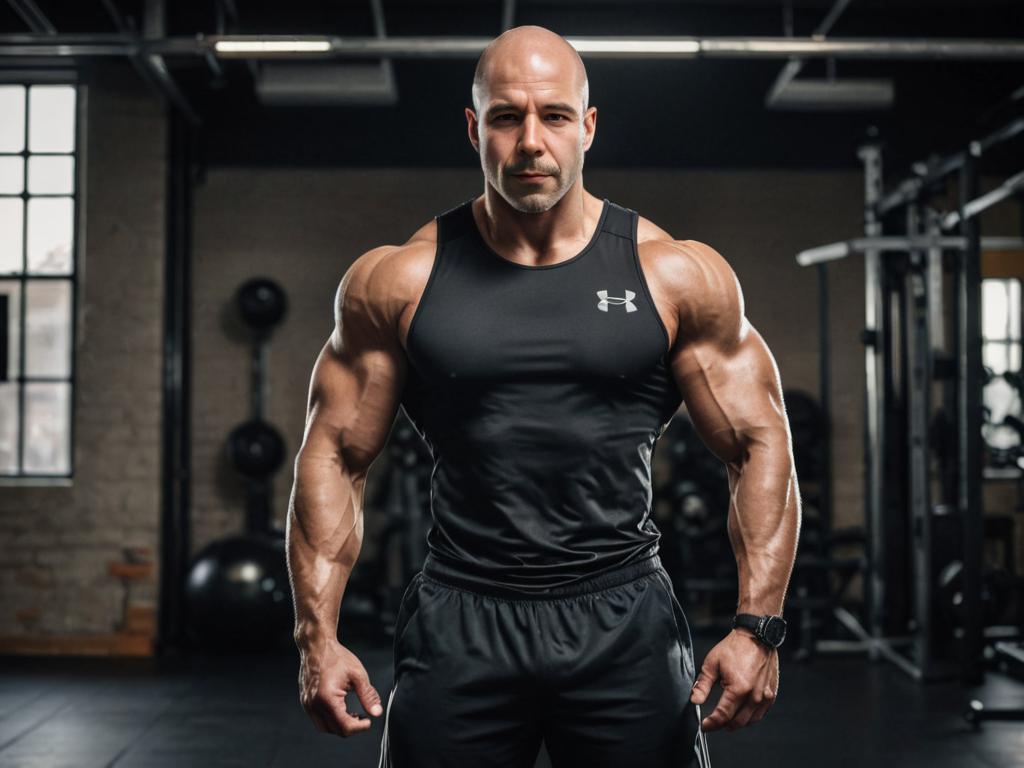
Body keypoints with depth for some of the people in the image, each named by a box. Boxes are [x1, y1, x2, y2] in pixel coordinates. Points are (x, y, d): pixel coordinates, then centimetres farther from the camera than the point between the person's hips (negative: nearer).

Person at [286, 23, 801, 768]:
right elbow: (335, 457, 4)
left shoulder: (679, 276, 0)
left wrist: (759, 626, -6)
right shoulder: (398, 281, 1)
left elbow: (760, 446, 3)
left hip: (624, 624, 0)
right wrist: (318, 635, -3)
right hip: (460, 624, 0)